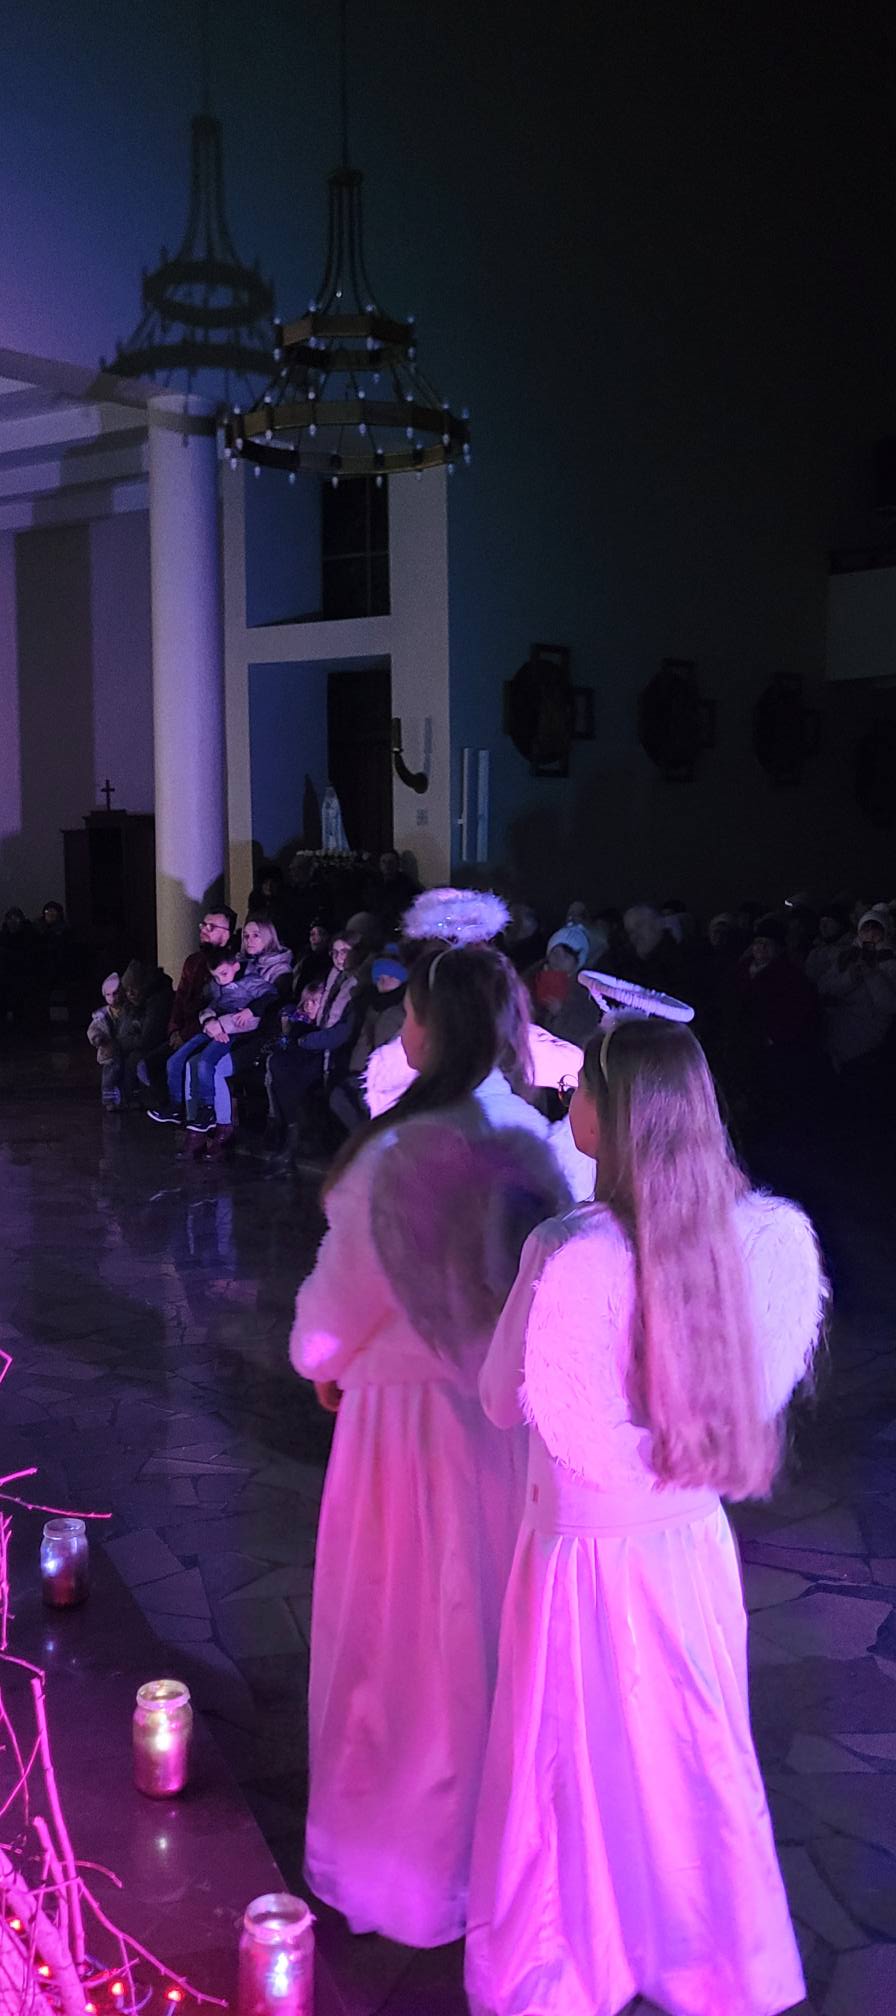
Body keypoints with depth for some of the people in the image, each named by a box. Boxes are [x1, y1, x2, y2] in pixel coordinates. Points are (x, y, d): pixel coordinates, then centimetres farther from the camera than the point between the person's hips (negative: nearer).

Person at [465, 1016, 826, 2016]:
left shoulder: (571, 1256, -27)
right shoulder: (770, 1233, -13)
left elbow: (508, 1403, -13)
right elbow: (766, 1380, 0)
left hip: (589, 1555, -4)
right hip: (696, 1546, 4)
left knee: (578, 1767, 16)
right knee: (702, 1762, 23)